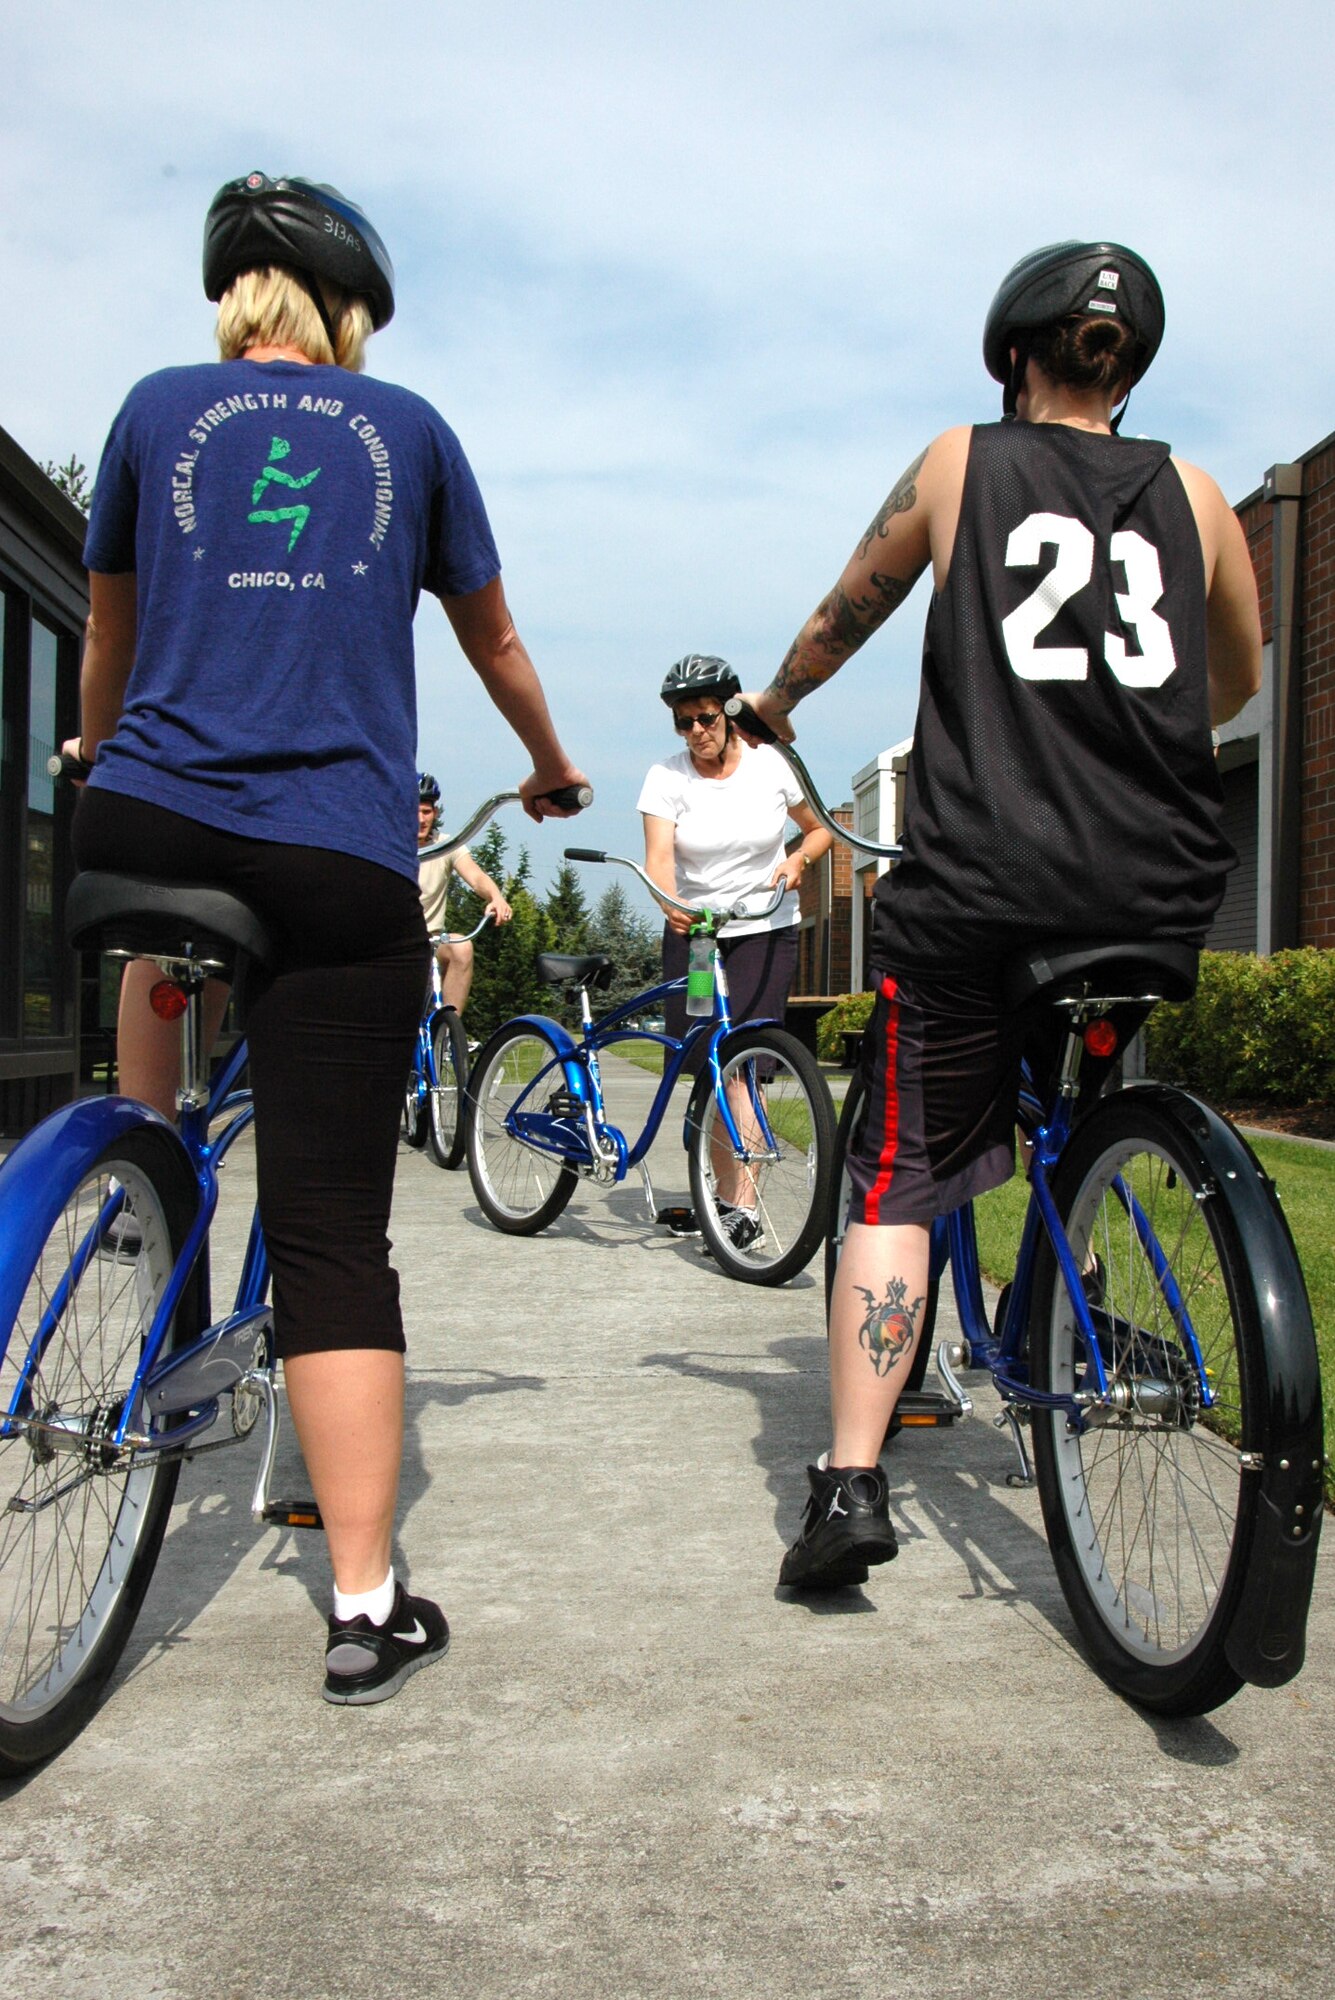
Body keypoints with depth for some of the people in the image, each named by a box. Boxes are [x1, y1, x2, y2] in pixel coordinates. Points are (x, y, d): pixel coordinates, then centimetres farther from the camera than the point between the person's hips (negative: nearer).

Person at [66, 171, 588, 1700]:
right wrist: (550, 770, 43)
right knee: (333, 1235, 0)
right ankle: (367, 1612, 3)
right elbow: (494, 641, 25)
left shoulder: (159, 408, 15)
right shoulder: (408, 428, 15)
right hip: (340, 863, -1)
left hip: (140, 827, 2)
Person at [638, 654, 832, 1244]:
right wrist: (670, 904, -41)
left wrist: (797, 860, -13)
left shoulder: (771, 765, -5)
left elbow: (820, 830, 9)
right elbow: (658, 856, -21)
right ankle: (722, 1191, 17)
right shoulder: (667, 776, -7)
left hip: (765, 931, -2)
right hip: (692, 930, 2)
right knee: (701, 1065, 2)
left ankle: (744, 1204, -11)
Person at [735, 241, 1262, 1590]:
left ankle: (850, 1482, -1)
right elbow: (1238, 681, 30)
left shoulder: (958, 465, 10)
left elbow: (840, 623, 22)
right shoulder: (1196, 497, 16)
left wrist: (771, 705, 41)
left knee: (899, 1177, 5)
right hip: (1161, 902, 3)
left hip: (976, 893, -2)